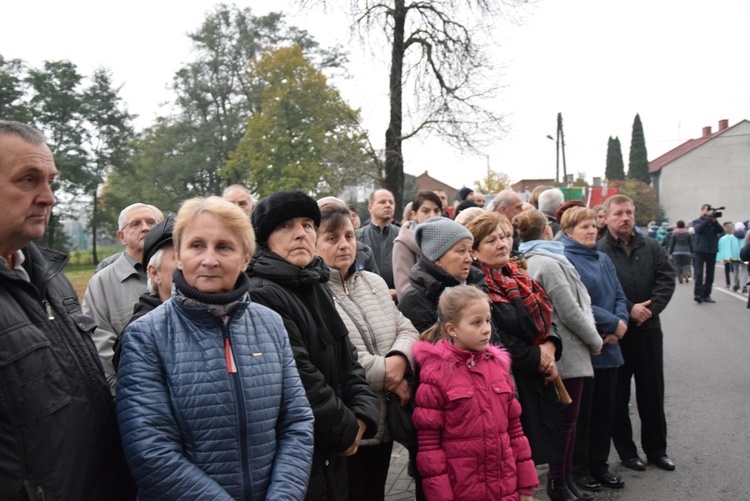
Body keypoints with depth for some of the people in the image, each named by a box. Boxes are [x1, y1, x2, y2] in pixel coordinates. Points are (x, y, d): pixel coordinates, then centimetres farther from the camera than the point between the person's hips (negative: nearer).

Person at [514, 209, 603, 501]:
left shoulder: (529, 262, 13)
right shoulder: (548, 263, -16)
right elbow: (570, 312, -18)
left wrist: (590, 338, 15)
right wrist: (595, 340, -4)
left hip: (562, 351, 9)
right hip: (568, 353, -9)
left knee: (567, 419, 16)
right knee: (566, 420, 1)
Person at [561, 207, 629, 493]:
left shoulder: (603, 259, 14)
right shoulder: (564, 260, -11)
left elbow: (619, 296, 11)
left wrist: (619, 325, -8)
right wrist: (613, 323, -14)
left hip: (608, 347, 7)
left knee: (605, 408, 14)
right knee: (581, 410, 5)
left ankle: (599, 464, 29)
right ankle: (579, 468, 21)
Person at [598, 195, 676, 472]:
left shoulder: (652, 248, 8)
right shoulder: (599, 251, -7)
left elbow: (667, 280, 1)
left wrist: (650, 307, -13)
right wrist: (629, 310, -18)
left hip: (648, 328, 4)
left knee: (652, 391, 12)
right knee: (618, 394, 7)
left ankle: (656, 449, 27)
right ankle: (626, 452, 21)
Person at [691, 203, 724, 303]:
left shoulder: (714, 222, 14)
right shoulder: (696, 222, 7)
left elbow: (721, 231, -1)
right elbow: (699, 228, -15)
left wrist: (714, 221, -13)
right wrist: (707, 218, -18)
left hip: (712, 251, 4)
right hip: (700, 251, -4)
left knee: (710, 274, 6)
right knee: (699, 273, -11)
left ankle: (706, 295, 11)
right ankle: (697, 294, -15)